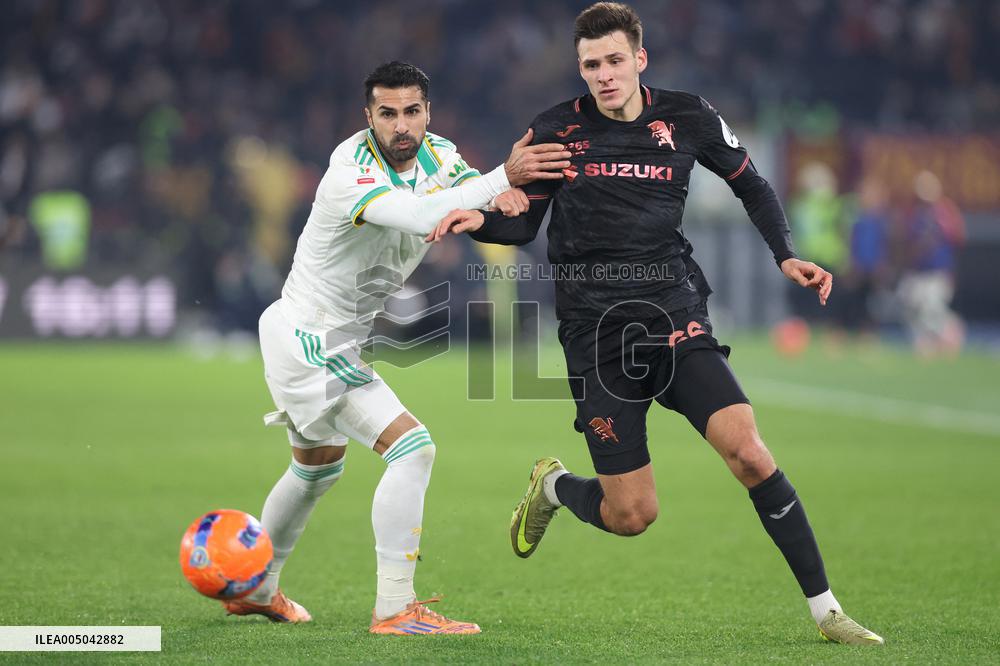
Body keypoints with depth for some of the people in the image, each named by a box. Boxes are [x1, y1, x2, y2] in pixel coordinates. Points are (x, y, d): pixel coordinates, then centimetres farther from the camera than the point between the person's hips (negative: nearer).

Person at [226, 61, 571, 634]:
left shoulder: (437, 154, -2)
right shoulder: (351, 173, -27)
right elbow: (420, 215, -44)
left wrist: (503, 197, -37)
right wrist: (504, 176, -52)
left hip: (337, 343, 10)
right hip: (305, 339, -10)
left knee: (317, 470, 27)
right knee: (412, 448, -20)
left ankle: (255, 589, 47)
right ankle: (394, 609, -18)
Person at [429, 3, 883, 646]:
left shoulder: (689, 118, 2)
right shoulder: (557, 129, -1)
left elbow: (750, 184, 18)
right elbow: (524, 223, 8)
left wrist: (787, 255, 5)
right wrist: (481, 221, -14)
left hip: (676, 312, 1)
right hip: (595, 325, -1)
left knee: (748, 451, -19)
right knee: (631, 516, -4)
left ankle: (826, 609, -9)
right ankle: (552, 487, 33)